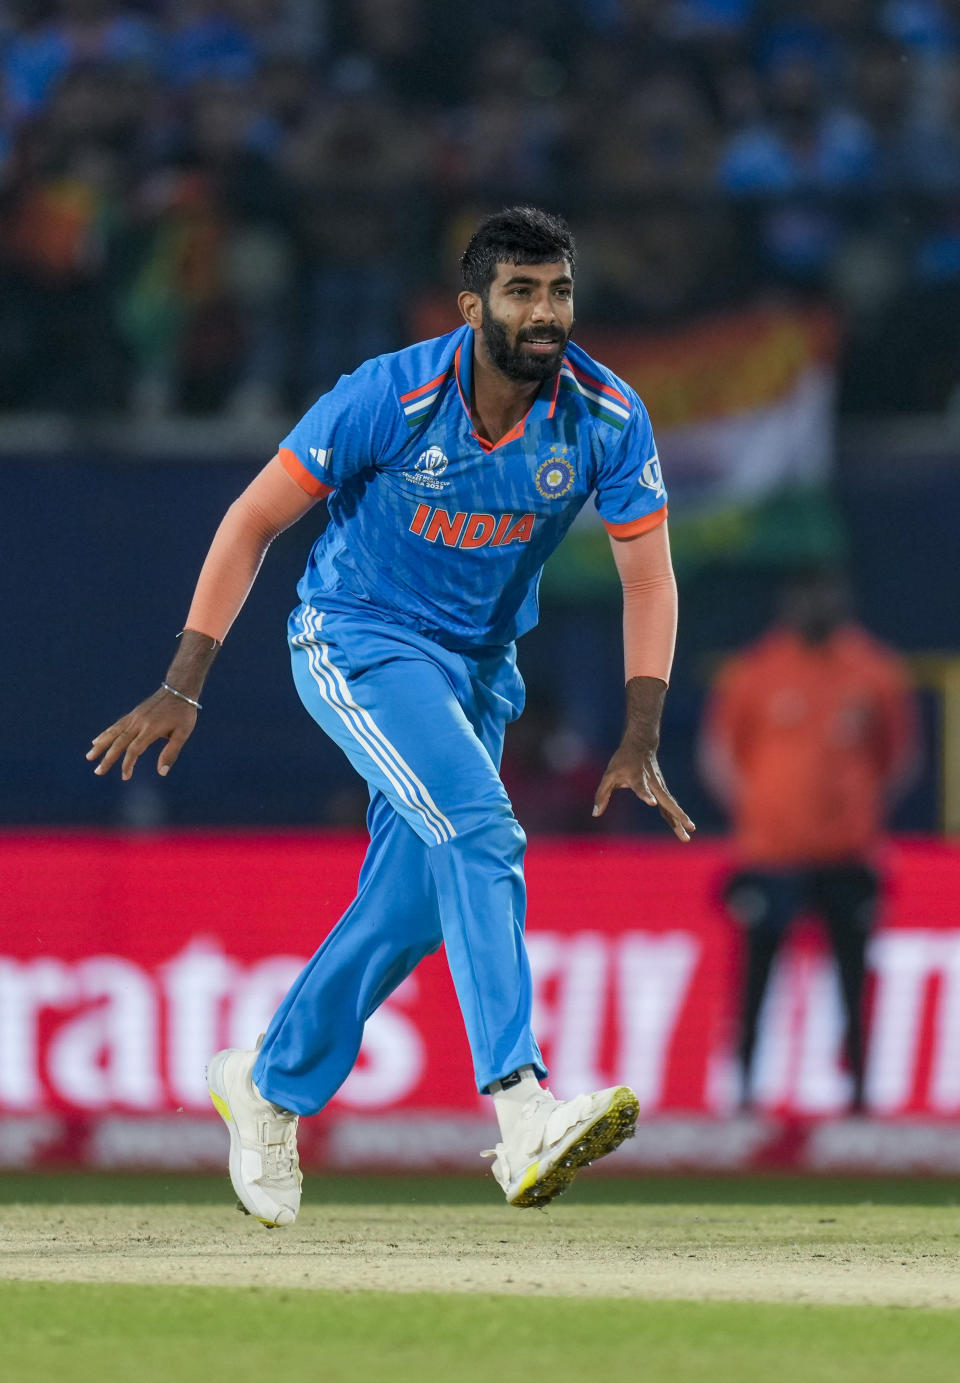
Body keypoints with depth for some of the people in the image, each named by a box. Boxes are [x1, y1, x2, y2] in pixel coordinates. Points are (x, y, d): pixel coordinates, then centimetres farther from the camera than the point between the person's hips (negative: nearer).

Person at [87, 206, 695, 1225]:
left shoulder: (608, 419, -15)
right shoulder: (388, 399, -24)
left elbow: (648, 579, -7)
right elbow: (254, 520, -15)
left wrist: (639, 744, -16)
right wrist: (182, 687, -18)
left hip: (478, 670, 5)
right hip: (357, 644, -5)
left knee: (410, 909, 8)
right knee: (477, 831, -26)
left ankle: (268, 1087, 33)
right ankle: (522, 1116, -37)